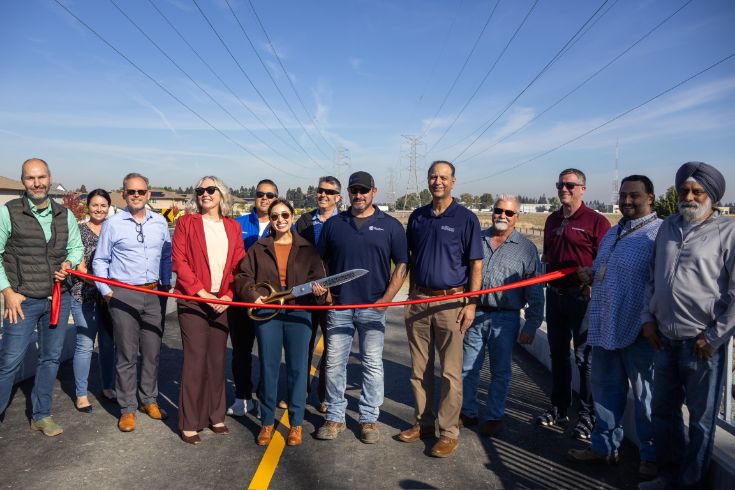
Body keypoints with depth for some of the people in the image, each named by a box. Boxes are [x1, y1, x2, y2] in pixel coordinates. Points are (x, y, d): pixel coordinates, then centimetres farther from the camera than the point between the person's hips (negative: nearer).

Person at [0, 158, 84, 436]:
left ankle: (41, 416, 28)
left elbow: (77, 247, 15)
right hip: (23, 301, -4)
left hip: (59, 299, 4)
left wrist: (68, 263, -7)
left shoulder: (65, 215, 5)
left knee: (50, 358, 13)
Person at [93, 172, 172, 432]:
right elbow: (100, 260, 3)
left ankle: (149, 400, 25)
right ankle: (127, 408, 14)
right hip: (123, 296, -3)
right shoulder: (113, 223, -2)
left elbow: (167, 255, 14)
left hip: (154, 295, 3)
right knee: (127, 354, 2)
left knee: (152, 352, 10)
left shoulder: (160, 222, 7)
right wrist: (105, 290, -4)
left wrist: (166, 283, 8)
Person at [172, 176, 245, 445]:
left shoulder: (233, 227, 10)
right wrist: (200, 291, -14)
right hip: (192, 300, -3)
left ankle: (215, 416, 23)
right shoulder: (186, 222, 1)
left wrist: (229, 295, -6)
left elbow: (239, 266, 7)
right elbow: (179, 261, -6)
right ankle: (189, 423, 8)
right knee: (195, 359, -4)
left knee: (218, 358, 10)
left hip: (222, 301, 4)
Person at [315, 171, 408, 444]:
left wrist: (386, 299, -8)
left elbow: (402, 265, 1)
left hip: (373, 307, -2)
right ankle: (335, 417, 20)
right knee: (334, 363, 6)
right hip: (338, 306, 2)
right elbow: (321, 261, 14)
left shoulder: (390, 226, 2)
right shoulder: (333, 224, 9)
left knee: (372, 365, 5)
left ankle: (369, 419, 19)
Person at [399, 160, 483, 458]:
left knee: (450, 372, 2)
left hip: (451, 302, -4)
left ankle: (449, 432, 14)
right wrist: (412, 294, 11)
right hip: (418, 300, 5)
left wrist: (471, 304, -10)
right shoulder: (417, 217, 9)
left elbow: (476, 265, -4)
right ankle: (423, 423, 27)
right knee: (419, 369, 12)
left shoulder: (466, 218, -3)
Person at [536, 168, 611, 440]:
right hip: (555, 295, 7)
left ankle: (588, 416, 15)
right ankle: (559, 408, 29)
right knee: (558, 354, 15)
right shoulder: (552, 220, 13)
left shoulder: (596, 221, -8)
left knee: (585, 357, 1)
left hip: (582, 297, -7)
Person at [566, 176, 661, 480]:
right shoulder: (612, 233, 16)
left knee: (646, 395, 8)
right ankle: (604, 447, 33)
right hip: (605, 328, 8)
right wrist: (590, 275, 7)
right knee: (605, 388, 17)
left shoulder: (659, 233, -10)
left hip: (639, 332, -8)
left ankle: (651, 456, 26)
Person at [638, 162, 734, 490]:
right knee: (663, 411, 17)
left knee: (701, 418, 10)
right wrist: (648, 318, 8)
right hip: (665, 340, 6)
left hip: (702, 345, -6)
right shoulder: (668, 227, 10)